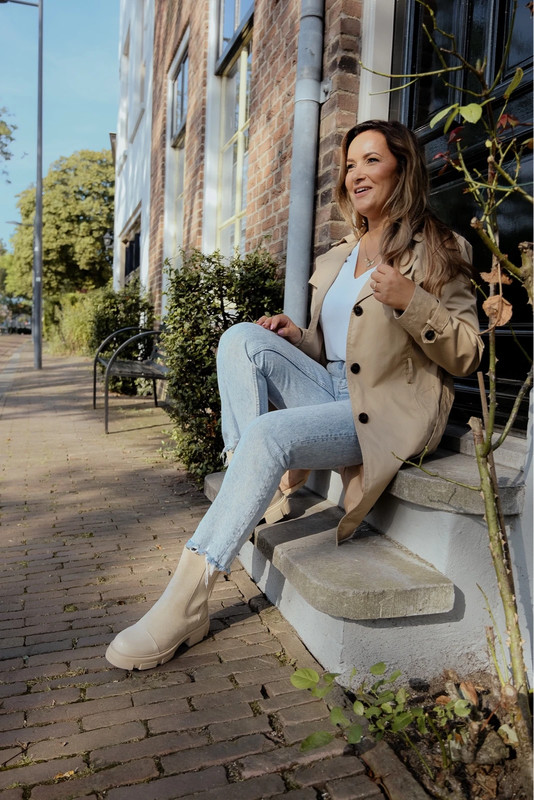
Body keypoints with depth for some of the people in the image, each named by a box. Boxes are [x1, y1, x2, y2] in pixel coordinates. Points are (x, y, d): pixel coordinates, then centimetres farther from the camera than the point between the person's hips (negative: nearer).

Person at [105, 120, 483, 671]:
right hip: (330, 391, 7)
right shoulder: (335, 260, 20)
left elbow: (466, 356, -4)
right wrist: (295, 337, 1)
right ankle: (263, 490, -22)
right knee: (243, 338, -15)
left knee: (268, 433, -30)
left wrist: (410, 301, -19)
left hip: (391, 410, -6)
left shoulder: (438, 251, 1)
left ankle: (187, 600, -22)